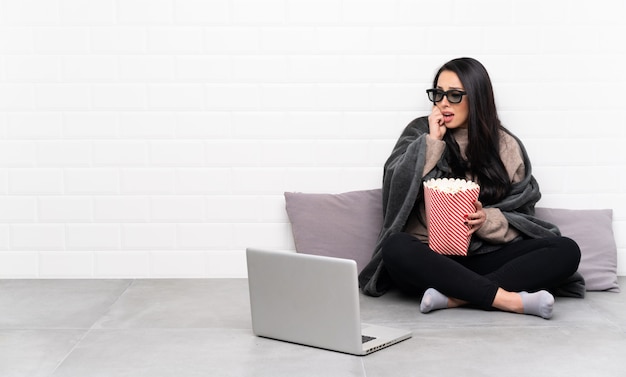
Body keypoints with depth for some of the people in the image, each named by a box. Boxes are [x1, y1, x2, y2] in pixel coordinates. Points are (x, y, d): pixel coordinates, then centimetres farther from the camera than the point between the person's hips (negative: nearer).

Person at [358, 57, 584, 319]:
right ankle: (507, 299, -34)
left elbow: (522, 216, 7)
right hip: (429, 257, -2)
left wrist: (489, 220, -12)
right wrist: (432, 141, -8)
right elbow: (397, 188, -6)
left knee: (566, 251, -21)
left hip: (485, 257, 2)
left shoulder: (505, 146, 9)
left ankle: (454, 297, -31)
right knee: (395, 248, -35)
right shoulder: (421, 132, 8)